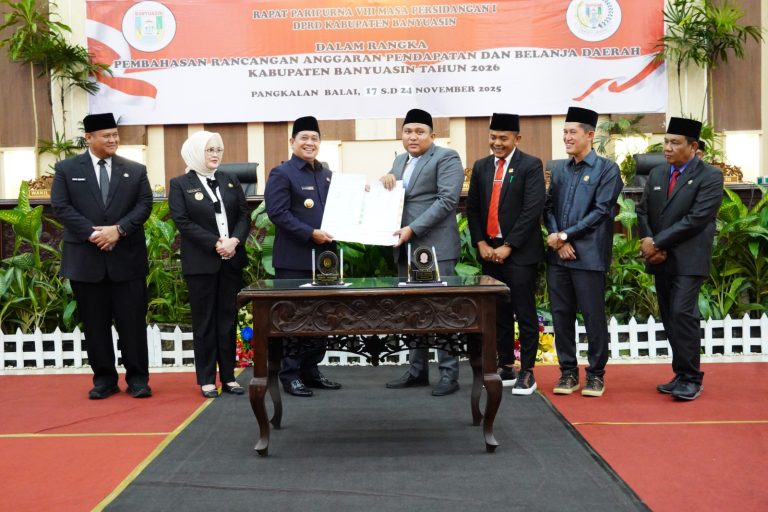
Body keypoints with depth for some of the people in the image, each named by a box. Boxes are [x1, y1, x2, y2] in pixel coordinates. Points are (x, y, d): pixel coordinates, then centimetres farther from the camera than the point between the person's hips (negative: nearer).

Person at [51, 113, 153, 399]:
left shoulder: (135, 170, 9)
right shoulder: (67, 169, 6)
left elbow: (144, 205, 0)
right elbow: (60, 206, -3)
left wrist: (118, 229, -14)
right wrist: (92, 233, -14)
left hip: (127, 258, 0)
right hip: (85, 259, 0)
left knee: (133, 321, 2)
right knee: (95, 324, 7)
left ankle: (137, 379, 12)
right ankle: (104, 379, 18)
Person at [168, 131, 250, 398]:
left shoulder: (230, 180, 12)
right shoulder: (180, 184, 0)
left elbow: (244, 215, 7)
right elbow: (183, 221, -9)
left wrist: (234, 240, -12)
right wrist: (216, 244, -16)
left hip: (231, 260, 4)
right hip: (200, 262, -3)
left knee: (228, 318, 7)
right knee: (204, 321, 3)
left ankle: (228, 377, 15)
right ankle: (207, 379, 11)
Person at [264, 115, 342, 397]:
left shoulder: (327, 174, 17)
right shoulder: (281, 173, -5)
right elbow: (277, 213, -15)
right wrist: (310, 234, -20)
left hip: (323, 256, 7)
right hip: (294, 259, -7)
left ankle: (311, 371, 23)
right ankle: (290, 375, 9)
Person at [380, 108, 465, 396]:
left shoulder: (446, 157, -4)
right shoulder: (399, 161, 19)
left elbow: (447, 200, -15)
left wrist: (413, 229, -21)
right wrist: (385, 180, 3)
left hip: (435, 247, -8)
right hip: (405, 249, 8)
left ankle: (449, 374, 4)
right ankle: (417, 371, 21)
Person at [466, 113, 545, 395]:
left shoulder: (531, 166, -4)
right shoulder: (481, 166, 12)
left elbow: (532, 210, -12)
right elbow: (472, 208, 12)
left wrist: (508, 246, -15)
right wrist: (481, 244, -1)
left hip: (519, 252, -5)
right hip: (489, 251, 5)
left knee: (525, 314, 0)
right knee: (499, 314, 11)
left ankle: (527, 372, 8)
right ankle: (506, 368, 21)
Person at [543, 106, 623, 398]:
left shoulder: (606, 169, -1)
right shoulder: (558, 170, 15)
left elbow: (601, 211, -9)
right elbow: (549, 208, 11)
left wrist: (566, 235, -11)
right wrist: (557, 239, -6)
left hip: (589, 255, -5)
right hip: (558, 255, 5)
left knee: (593, 316, 2)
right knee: (561, 315, 8)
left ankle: (596, 374, 15)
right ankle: (568, 372, 19)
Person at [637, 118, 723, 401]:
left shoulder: (710, 176, -6)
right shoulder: (656, 174, 14)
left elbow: (697, 218, -16)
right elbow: (643, 211, 10)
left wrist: (657, 242, -16)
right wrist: (648, 243, -7)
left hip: (688, 259, -6)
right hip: (660, 259, 6)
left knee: (683, 314, -13)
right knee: (670, 318, 9)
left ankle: (691, 378, -2)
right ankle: (682, 375, 18)